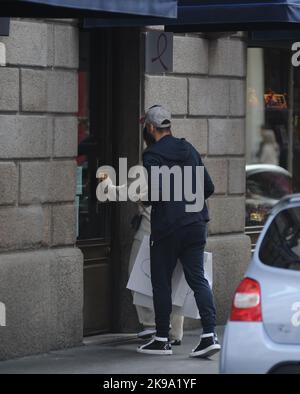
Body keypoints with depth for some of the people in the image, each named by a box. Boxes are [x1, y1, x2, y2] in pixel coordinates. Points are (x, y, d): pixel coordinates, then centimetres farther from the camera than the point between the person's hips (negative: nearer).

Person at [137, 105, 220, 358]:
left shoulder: (152, 155, -10)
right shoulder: (189, 150, 10)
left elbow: (156, 192, -19)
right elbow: (209, 188, 11)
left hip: (167, 226, -5)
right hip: (196, 224, 6)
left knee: (161, 282, 6)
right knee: (198, 278, 5)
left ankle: (163, 339, 11)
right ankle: (210, 335, -8)